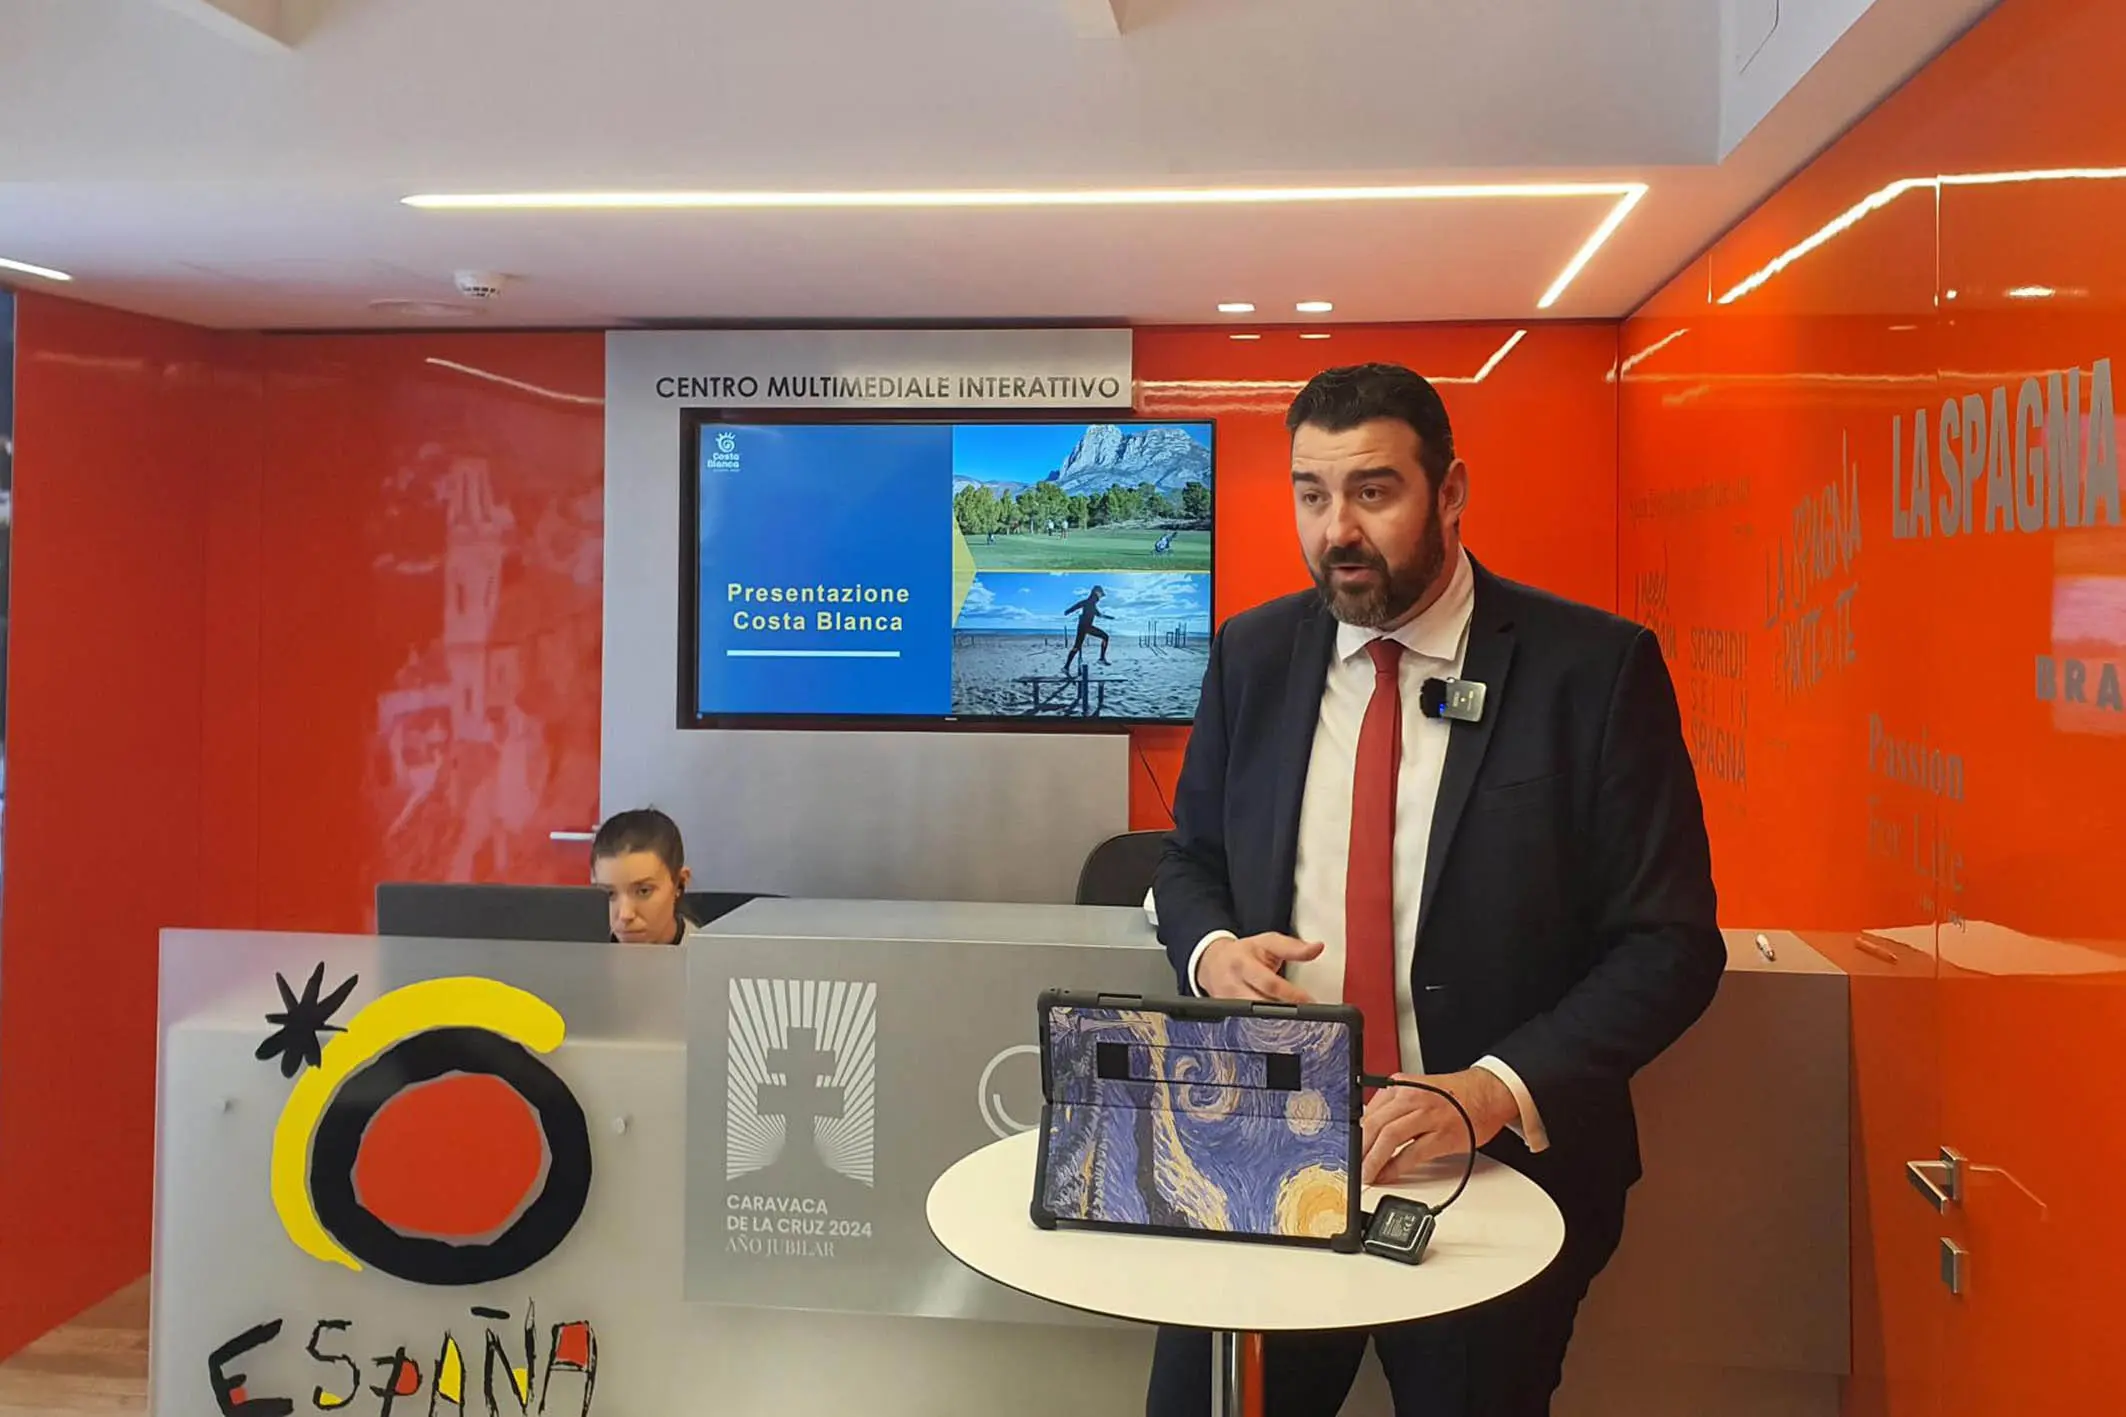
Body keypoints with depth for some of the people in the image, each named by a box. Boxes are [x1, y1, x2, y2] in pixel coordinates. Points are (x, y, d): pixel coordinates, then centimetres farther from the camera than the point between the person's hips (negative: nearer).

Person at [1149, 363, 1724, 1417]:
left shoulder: (1594, 669, -10)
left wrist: (1494, 1092, -22)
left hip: (1499, 1168, -2)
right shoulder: (1252, 655, 2)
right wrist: (1211, 948, -10)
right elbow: (1189, 858, 13)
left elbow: (1670, 942, -10)